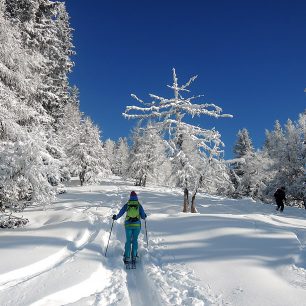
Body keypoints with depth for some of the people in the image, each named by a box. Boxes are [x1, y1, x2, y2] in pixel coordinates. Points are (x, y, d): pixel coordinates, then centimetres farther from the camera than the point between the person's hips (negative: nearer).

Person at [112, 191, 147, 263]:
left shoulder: (126, 205, 2)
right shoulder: (139, 205, 2)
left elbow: (120, 214, 5)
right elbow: (143, 216, 4)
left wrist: (115, 217, 24)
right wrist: (144, 216, 27)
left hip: (128, 225, 0)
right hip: (137, 225, 0)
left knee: (128, 241, 9)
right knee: (135, 240, 13)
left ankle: (127, 257, 4)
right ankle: (134, 256, 11)